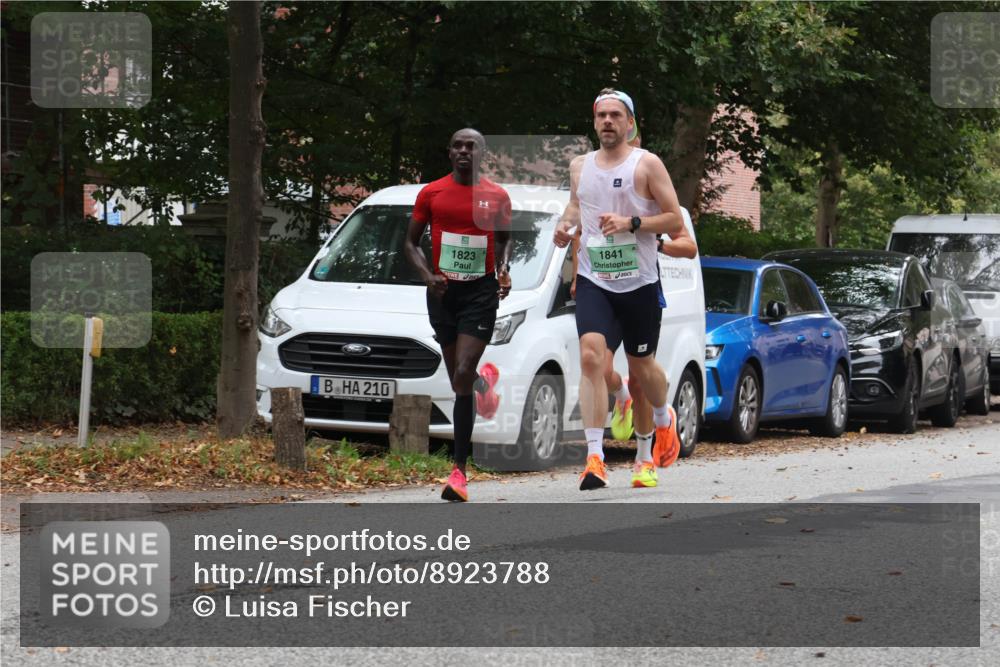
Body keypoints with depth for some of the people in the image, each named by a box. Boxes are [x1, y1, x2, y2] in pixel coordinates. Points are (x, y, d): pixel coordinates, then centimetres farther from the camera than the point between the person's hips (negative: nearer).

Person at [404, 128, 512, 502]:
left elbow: (505, 239, 19)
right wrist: (427, 275, -9)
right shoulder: (431, 194, 3)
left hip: (481, 292, -2)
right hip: (443, 293, 2)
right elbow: (411, 243, 8)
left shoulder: (497, 197, 3)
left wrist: (504, 269, 0)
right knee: (458, 380, 9)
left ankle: (459, 471, -11)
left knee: (462, 377, -15)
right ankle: (485, 381, 49)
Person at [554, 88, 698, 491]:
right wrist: (566, 224, 7)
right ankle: (594, 458, -24)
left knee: (642, 368, 12)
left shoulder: (646, 164, -4)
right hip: (593, 281, 2)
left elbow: (675, 220, -5)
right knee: (591, 356, -20)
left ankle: (665, 419, 48)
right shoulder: (580, 166, 9)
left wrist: (631, 223, -18)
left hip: (639, 283, -2)